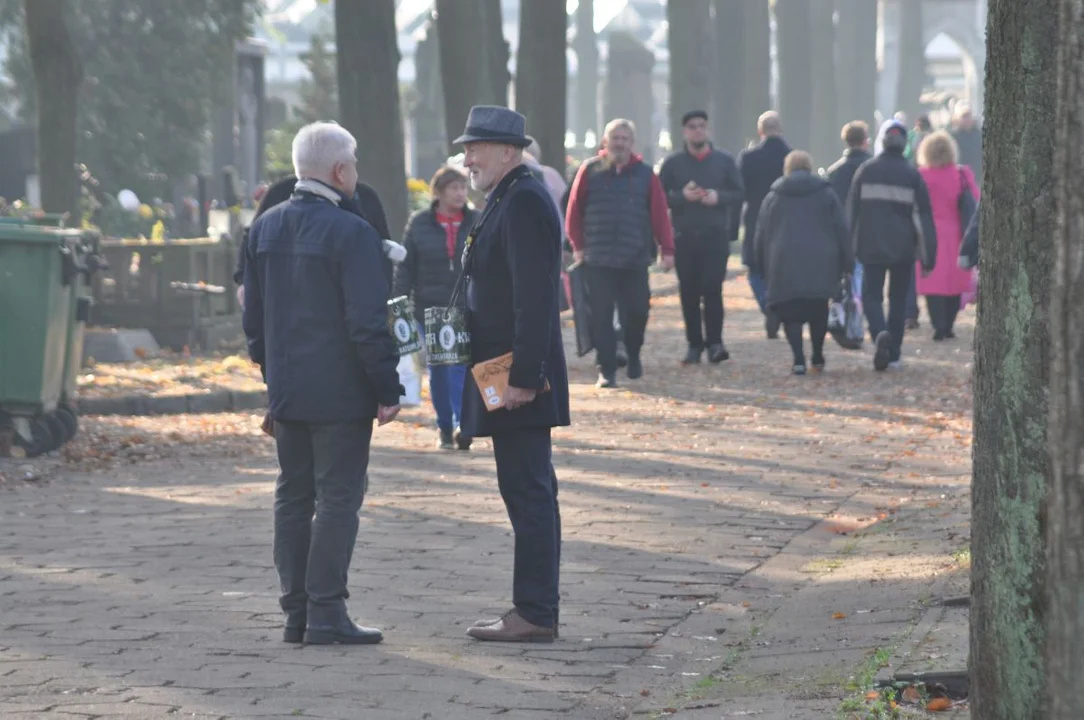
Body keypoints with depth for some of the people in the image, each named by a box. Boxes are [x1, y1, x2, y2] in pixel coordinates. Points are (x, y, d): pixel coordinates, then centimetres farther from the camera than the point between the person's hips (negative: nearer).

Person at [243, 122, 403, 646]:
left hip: (286, 390, 7)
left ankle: (296, 612, 14)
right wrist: (387, 389, -10)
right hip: (340, 392, -7)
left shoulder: (264, 229, 8)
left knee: (293, 497, 11)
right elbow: (368, 323, -17)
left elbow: (252, 315, 14)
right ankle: (326, 615, -4)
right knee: (338, 497, -3)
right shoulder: (350, 233, -15)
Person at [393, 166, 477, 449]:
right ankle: (444, 428, 19)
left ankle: (462, 424, -17)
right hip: (430, 308, 1)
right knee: (438, 370, 8)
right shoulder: (419, 224, 2)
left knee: (462, 365, -12)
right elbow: (405, 267, 3)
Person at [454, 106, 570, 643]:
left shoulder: (524, 202, -15)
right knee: (529, 492, 13)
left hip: (516, 378, -11)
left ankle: (535, 615, -6)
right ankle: (534, 611, 18)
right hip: (509, 375, 11)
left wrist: (523, 376, -24)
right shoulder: (509, 200, 18)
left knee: (528, 492, -8)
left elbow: (535, 297, -22)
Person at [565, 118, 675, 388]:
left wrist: (667, 249, -3)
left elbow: (659, 214, 2)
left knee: (636, 312, 1)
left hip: (635, 260, 1)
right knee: (601, 316, -3)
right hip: (598, 261, -1)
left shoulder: (644, 174, 4)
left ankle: (633, 355, 28)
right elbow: (574, 211, 5)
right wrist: (578, 245, 2)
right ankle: (606, 370, 3)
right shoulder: (591, 171, 2)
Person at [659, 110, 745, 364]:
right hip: (684, 237, 1)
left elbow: (739, 194, 7)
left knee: (712, 288, -11)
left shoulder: (724, 160, 8)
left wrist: (719, 197, -11)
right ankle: (694, 344, 6)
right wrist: (682, 196, -14)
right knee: (689, 292, 1)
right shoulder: (673, 163, 7)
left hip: (715, 236, -1)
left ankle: (714, 341, -7)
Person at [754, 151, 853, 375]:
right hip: (821, 265, 0)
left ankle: (799, 359, -14)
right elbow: (841, 230, 5)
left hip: (784, 265, 0)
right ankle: (818, 358, 17)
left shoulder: (773, 197, 10)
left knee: (791, 314, 1)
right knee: (818, 312, 15)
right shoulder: (826, 194, 7)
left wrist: (762, 268, 17)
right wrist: (847, 263, 8)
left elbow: (760, 236, 11)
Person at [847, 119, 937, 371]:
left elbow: (851, 210, 1)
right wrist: (927, 256, 1)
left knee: (871, 295, 2)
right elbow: (924, 216, -2)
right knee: (898, 299, 14)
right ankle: (893, 353, 14)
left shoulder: (866, 170, 0)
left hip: (872, 246, -1)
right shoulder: (912, 175, -1)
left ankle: (880, 334, -27)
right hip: (903, 248, 1)